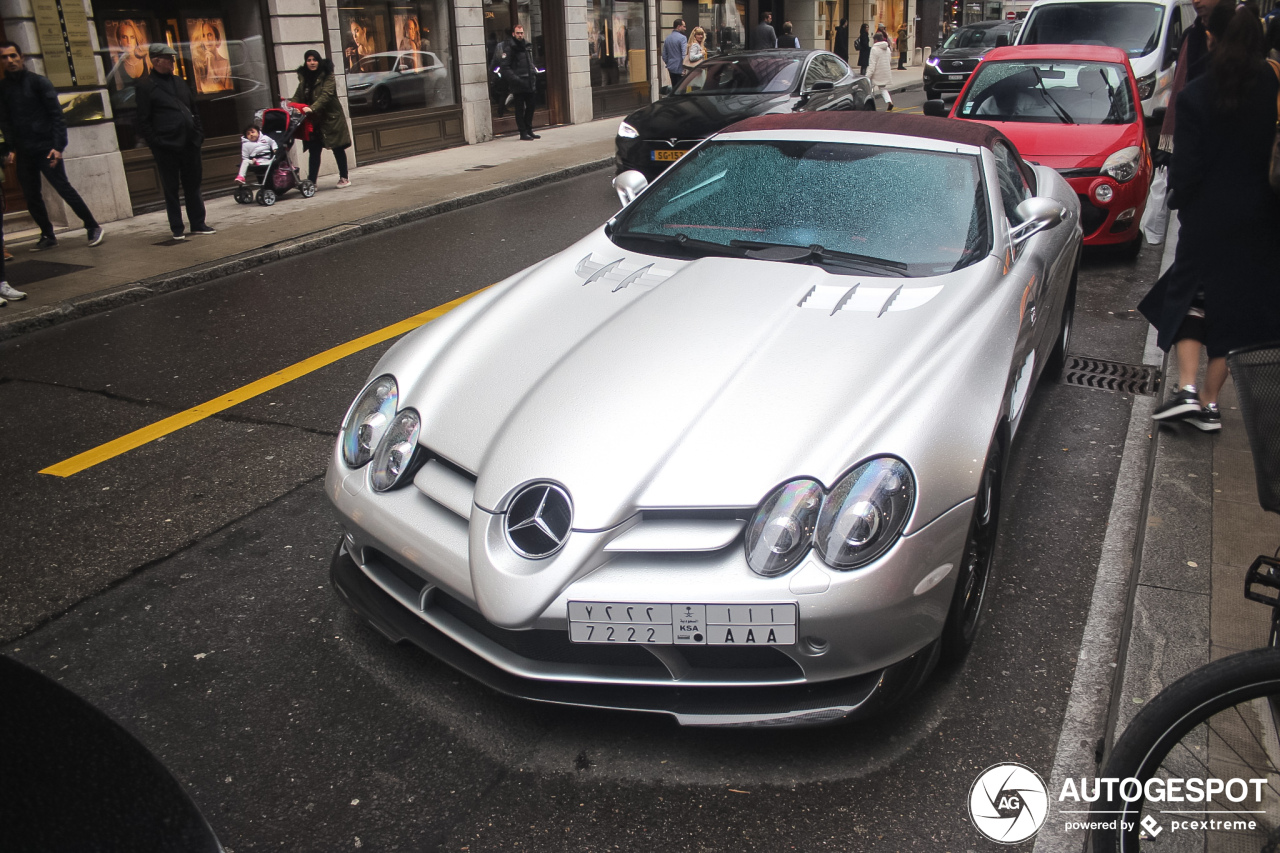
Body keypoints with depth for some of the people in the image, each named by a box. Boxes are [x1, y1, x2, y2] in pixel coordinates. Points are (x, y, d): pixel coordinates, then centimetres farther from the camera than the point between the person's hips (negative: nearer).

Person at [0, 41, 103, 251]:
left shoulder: (38, 82, -1)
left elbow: (56, 114, -6)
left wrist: (58, 146, -14)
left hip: (45, 147, -4)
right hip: (23, 152, 5)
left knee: (64, 188, -8)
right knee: (31, 196, 6)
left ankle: (93, 227, 0)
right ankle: (47, 236, 16)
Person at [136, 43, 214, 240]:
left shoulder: (180, 82, 16)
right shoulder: (146, 86, -3)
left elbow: (194, 111, 19)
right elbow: (143, 122, -6)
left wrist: (199, 134, 8)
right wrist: (156, 142, -13)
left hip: (189, 144, 5)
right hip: (166, 148, -5)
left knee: (193, 186, 10)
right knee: (171, 189, 3)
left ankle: (198, 224, 18)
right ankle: (176, 228, 9)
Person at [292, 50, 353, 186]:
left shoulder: (327, 76, -8)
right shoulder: (304, 78, 10)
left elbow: (326, 94, -21)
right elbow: (298, 96, 10)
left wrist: (312, 108, -32)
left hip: (331, 117, -5)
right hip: (313, 120, 5)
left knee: (338, 149, 5)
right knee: (313, 151, 1)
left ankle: (344, 178, 18)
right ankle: (311, 182, 0)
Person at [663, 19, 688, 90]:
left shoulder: (667, 38, 11)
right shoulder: (682, 38, -12)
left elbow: (664, 55, 14)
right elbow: (684, 54, -20)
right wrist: (684, 67, -14)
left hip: (671, 68, 7)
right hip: (680, 68, -7)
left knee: (674, 88, 13)